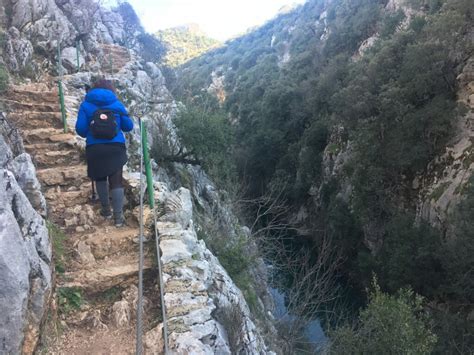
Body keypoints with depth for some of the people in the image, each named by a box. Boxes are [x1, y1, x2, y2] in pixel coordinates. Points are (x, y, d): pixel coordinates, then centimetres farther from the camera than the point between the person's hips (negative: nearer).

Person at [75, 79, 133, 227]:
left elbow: (80, 129, -2)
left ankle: (106, 210, 29)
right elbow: (128, 126, 7)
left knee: (100, 178, 20)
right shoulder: (117, 104, 5)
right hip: (116, 148, 0)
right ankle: (118, 216, -1)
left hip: (95, 149, 1)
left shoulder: (86, 105, 4)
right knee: (116, 180, 2)